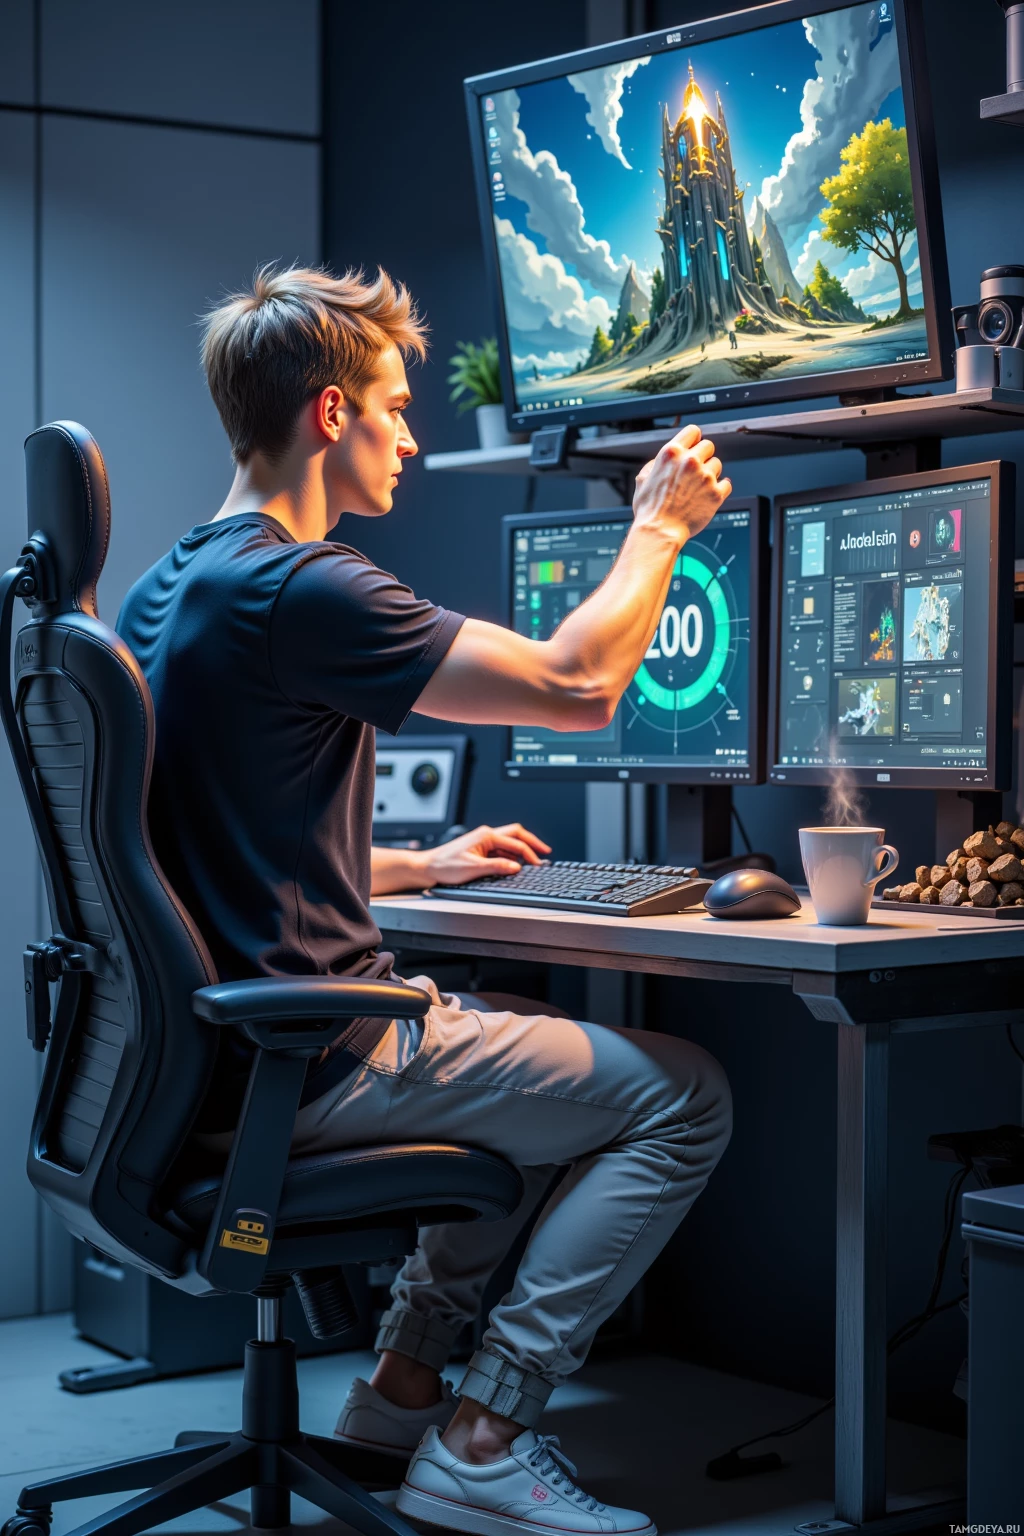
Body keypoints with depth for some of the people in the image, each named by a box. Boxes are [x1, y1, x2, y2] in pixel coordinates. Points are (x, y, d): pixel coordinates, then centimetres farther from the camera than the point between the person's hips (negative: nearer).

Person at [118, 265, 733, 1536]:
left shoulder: (165, 590, 12)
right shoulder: (298, 590, -20)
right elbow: (575, 687, -18)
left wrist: (416, 868, 23)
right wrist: (659, 525, -3)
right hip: (300, 1070, -10)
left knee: (541, 1049, 28)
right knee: (681, 1098, -3)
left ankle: (402, 1384, 27)